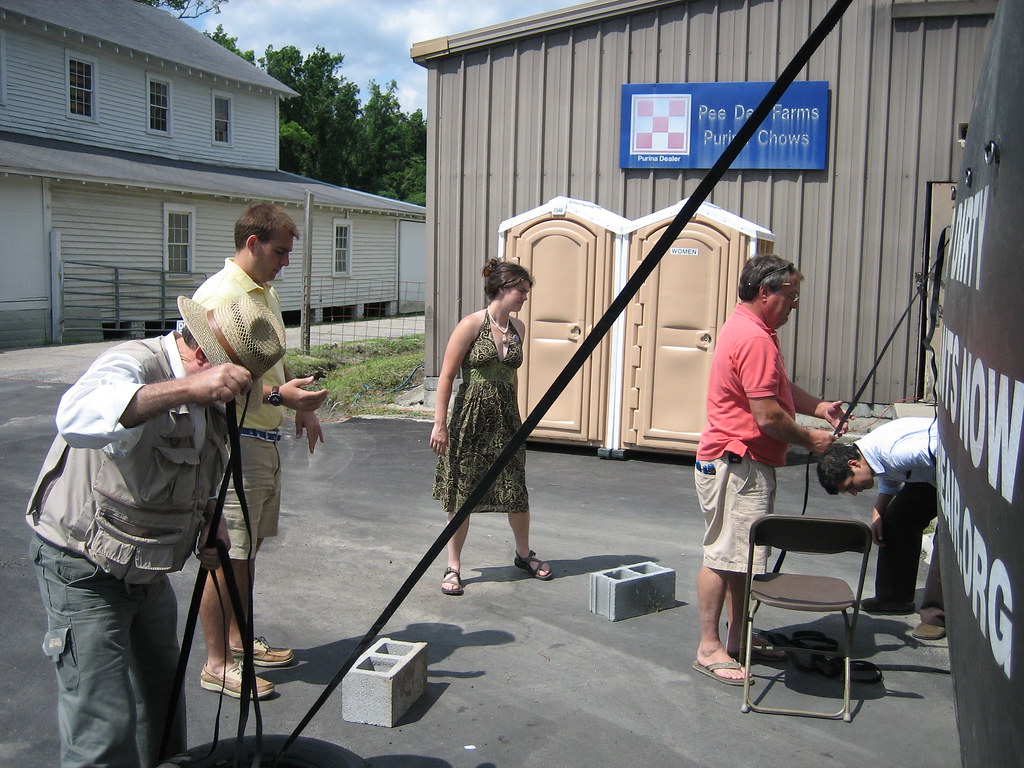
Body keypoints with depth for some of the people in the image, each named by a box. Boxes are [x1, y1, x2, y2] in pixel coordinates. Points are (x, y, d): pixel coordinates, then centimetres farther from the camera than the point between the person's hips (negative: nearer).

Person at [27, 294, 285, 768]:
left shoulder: (209, 399, 3)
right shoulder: (136, 365, -26)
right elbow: (77, 416, -49)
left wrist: (210, 522, -1)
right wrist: (187, 388, -55)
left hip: (148, 569, 9)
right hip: (84, 570, -8)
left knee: (162, 705, 20)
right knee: (104, 728, -6)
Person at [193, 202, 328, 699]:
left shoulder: (266, 293, 16)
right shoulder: (218, 296, -15)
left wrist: (302, 407, 18)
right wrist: (277, 395, -30)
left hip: (266, 438, 10)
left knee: (248, 547, 18)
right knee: (226, 554, -3)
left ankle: (238, 639, 31)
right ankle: (216, 663, 7)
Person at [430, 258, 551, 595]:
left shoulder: (518, 328, 8)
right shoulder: (472, 324, -10)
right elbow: (446, 375, -10)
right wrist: (440, 423, -13)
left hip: (505, 417, 5)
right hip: (471, 416, -5)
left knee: (517, 491, 7)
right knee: (461, 494, 3)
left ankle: (524, 554, 30)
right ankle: (453, 567, 16)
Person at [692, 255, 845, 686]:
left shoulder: (749, 329, 16)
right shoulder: (754, 339, -20)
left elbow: (779, 389, 26)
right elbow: (768, 415, -23)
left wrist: (816, 407, 10)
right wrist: (809, 440, -7)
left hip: (746, 464, 11)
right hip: (735, 465, -11)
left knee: (740, 555, 16)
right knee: (724, 556, -4)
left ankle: (738, 639, 25)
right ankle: (709, 649, 3)